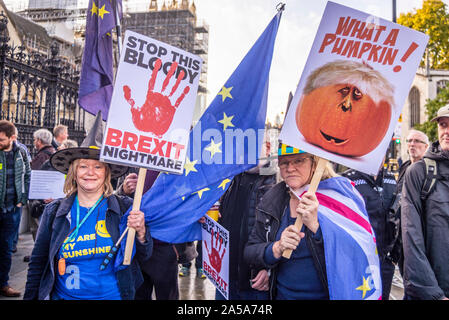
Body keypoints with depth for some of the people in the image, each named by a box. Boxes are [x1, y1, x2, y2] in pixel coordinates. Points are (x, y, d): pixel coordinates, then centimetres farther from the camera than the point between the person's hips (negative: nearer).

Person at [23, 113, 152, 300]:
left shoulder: (125, 208, -11)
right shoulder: (54, 212, -6)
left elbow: (144, 256, -7)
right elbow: (38, 263, 3)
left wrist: (141, 232, -25)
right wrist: (30, 297, 1)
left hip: (114, 295, 0)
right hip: (64, 296, 1)